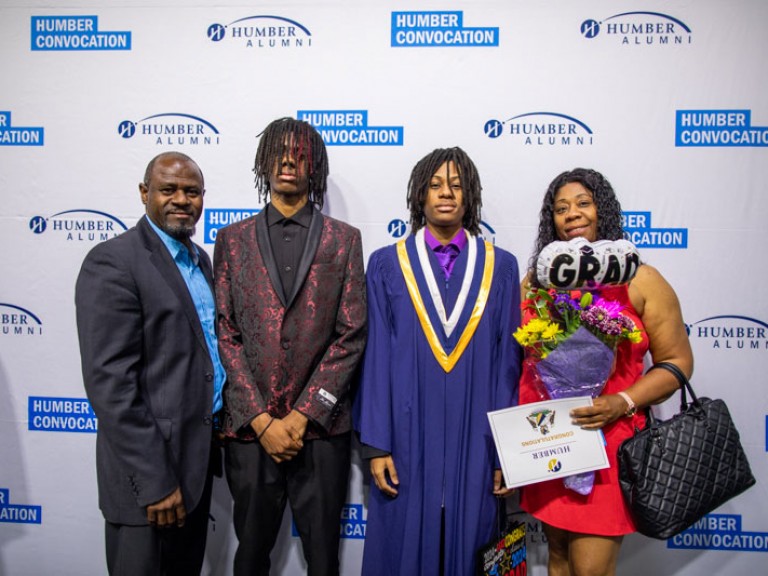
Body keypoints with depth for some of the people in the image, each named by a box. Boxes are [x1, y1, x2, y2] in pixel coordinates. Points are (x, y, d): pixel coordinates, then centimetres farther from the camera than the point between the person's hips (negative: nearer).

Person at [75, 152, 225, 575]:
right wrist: (153, 481, -20)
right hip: (150, 467, -7)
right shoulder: (112, 262, -14)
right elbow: (109, 382, -19)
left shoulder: (200, 260, 10)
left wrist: (214, 439, 11)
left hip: (198, 455, 8)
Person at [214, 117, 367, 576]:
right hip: (250, 429, 1)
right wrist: (262, 419, -8)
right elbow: (225, 335, 0)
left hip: (321, 428, -1)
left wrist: (302, 416, -8)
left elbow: (351, 335, -3)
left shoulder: (344, 240, 3)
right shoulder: (233, 239, 6)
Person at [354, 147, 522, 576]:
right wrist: (376, 444, -5)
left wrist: (506, 450, 0)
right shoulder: (388, 265, 1)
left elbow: (509, 360, 2)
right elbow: (377, 356, -1)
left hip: (475, 442, 1)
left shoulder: (501, 267, 4)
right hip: (408, 439, 0)